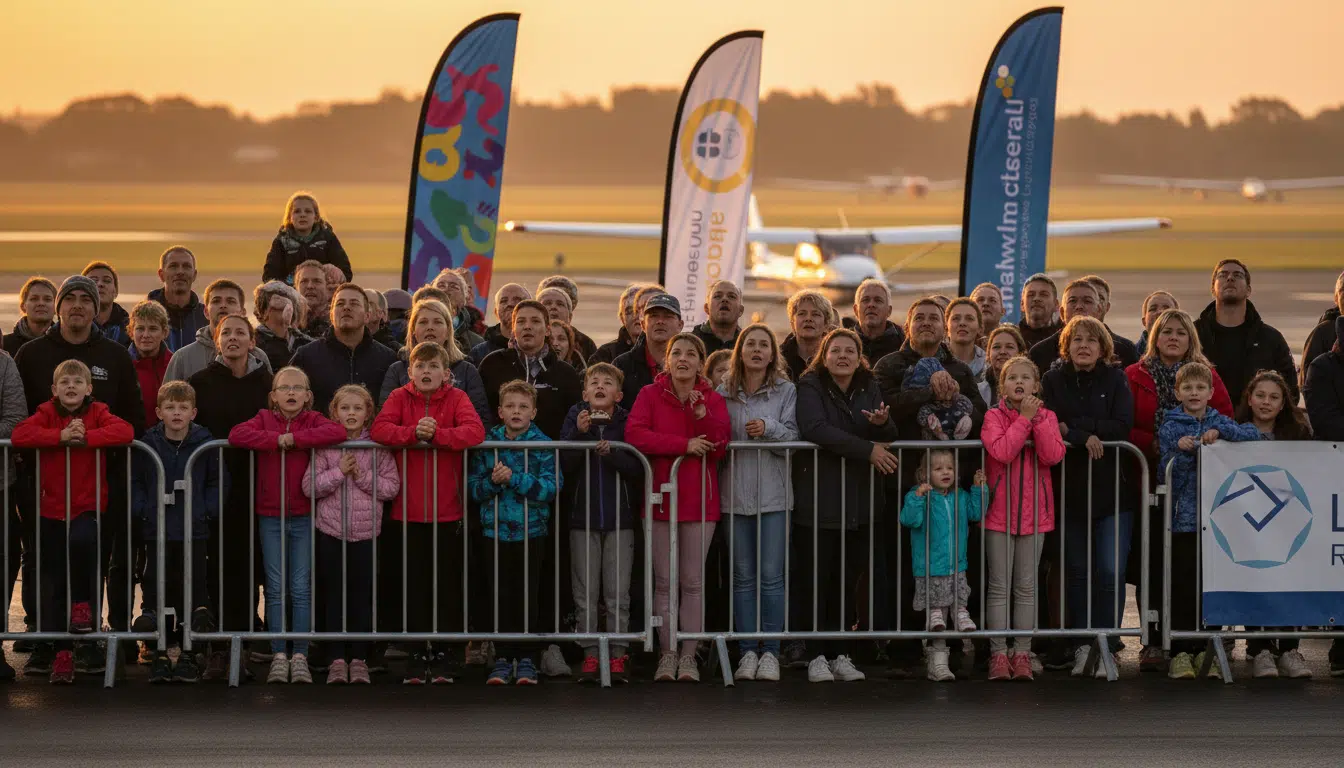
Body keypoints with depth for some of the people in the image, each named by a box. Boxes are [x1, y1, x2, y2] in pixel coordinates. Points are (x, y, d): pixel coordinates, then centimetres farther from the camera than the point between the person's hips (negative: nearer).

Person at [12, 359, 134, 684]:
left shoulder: (98, 414, 0)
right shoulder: (46, 414, 2)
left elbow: (125, 431, -19)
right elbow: (20, 434, -16)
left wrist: (86, 437, -26)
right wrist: (60, 436, -24)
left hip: (88, 507, -2)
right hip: (52, 509, 2)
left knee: (81, 540, -34)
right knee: (54, 585, 4)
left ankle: (81, 603, -8)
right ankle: (62, 653, 15)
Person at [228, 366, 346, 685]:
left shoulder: (313, 421, 3)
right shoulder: (265, 419, 5)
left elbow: (337, 433, -18)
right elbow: (236, 436, -13)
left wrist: (295, 438, -20)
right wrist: (277, 440, -19)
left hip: (304, 516, -1)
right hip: (270, 517, 1)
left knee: (301, 588, 1)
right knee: (276, 589, 2)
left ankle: (300, 656, 5)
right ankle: (279, 656, 5)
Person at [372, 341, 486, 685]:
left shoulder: (456, 398, 1)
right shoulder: (400, 398, 4)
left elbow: (475, 431, -15)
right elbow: (380, 429, -12)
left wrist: (436, 433, -26)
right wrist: (413, 433, -26)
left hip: (447, 512, -1)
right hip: (407, 511, 1)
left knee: (447, 585, 4)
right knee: (412, 585, 6)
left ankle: (447, 656, 13)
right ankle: (417, 657, 14)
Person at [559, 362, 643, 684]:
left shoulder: (626, 422, 2)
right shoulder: (575, 418, 3)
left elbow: (638, 470, -5)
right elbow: (564, 464, -6)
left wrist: (612, 452, -20)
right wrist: (579, 434, -19)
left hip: (619, 518, -1)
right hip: (583, 514, 1)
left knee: (618, 594, -1)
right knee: (585, 593, 1)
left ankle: (618, 655, 3)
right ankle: (590, 654, 6)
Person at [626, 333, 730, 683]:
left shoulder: (712, 400, 7)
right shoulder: (650, 395, 2)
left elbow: (719, 447, -4)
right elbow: (634, 434, -14)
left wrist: (703, 415, -18)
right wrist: (685, 444, -17)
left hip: (700, 499, 1)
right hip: (661, 495, -1)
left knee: (692, 582, 3)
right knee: (664, 582, 3)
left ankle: (688, 656, 8)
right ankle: (667, 653, 9)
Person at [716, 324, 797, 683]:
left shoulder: (786, 391, 5)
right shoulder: (723, 392, 9)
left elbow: (793, 438, -2)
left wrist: (769, 428, -18)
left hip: (773, 492, -2)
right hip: (735, 492, 2)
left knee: (771, 575, -4)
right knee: (743, 576, 3)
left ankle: (770, 652, 1)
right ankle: (747, 651, 6)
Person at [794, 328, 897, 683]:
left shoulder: (870, 389, 12)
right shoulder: (810, 387, -4)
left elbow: (889, 439, 8)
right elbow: (814, 428, -21)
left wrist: (882, 423, -17)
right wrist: (867, 449, -22)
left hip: (859, 502, 4)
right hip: (818, 500, -4)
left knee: (848, 582, 6)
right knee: (815, 582, -4)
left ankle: (841, 654, 11)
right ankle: (816, 656, 1)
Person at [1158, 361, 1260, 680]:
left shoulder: (1220, 422, 11)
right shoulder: (1171, 427, 4)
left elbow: (1253, 434, -4)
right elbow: (1168, 472, -1)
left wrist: (1220, 432, -16)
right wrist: (1182, 451, -18)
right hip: (1183, 518, -2)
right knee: (1183, 587, -5)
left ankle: (1205, 650, 12)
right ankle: (1180, 653, 0)